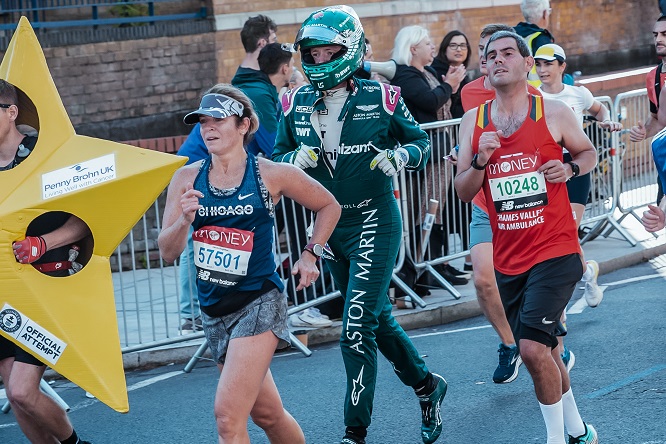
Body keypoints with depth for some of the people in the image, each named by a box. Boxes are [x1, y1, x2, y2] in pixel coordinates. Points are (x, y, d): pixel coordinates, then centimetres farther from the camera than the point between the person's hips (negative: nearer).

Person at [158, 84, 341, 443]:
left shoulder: (271, 175, -6)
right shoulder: (187, 178, 1)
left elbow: (329, 207, 9)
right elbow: (167, 252, -1)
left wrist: (310, 256, 3)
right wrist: (184, 220, -19)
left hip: (259, 303, -5)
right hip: (213, 308, 5)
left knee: (228, 414, -17)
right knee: (267, 413, 17)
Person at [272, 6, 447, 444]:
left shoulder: (380, 98, -11)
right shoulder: (296, 105, 0)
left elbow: (421, 141, 1)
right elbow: (277, 158, 9)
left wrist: (401, 155, -20)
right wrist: (296, 159, -13)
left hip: (374, 223, -6)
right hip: (328, 226, 6)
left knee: (356, 333, -11)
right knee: (378, 318, 20)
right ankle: (426, 385, 42)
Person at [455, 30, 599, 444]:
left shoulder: (554, 112, -5)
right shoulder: (473, 121, 4)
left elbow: (589, 152, 11)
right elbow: (463, 191, 5)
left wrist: (569, 168, -10)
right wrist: (480, 161, -14)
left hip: (555, 252, -5)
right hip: (509, 258, 5)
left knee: (534, 348, -18)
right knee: (543, 350, 16)